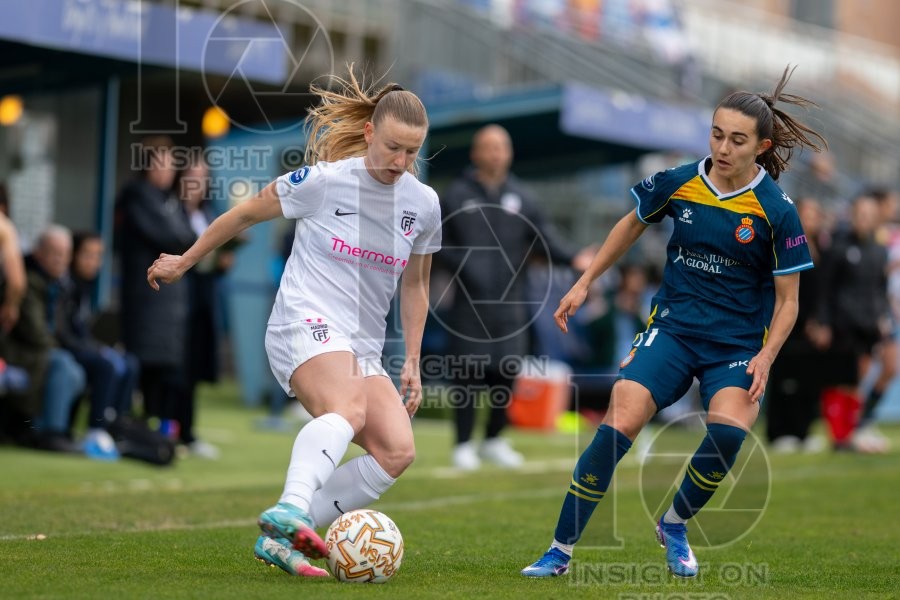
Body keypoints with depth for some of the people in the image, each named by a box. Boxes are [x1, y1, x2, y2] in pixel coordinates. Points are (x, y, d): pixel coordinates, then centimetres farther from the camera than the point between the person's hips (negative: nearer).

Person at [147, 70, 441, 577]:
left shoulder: (424, 203, 8)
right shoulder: (325, 180, -6)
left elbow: (415, 286, 21)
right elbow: (246, 214, 8)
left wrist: (412, 363, 15)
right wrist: (184, 262, 16)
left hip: (363, 349, 6)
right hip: (306, 322, -6)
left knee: (397, 450, -16)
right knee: (349, 409, -36)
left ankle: (279, 540, -14)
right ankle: (290, 508, -55)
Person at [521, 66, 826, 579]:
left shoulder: (777, 210, -10)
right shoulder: (677, 183, -3)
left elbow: (787, 300, -2)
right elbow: (633, 224, 19)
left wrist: (766, 357, -17)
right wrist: (585, 283, 19)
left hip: (738, 344, -1)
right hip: (672, 328, 2)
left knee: (728, 430, -29)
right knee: (619, 425, -18)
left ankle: (675, 524, 1)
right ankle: (561, 552, -8)